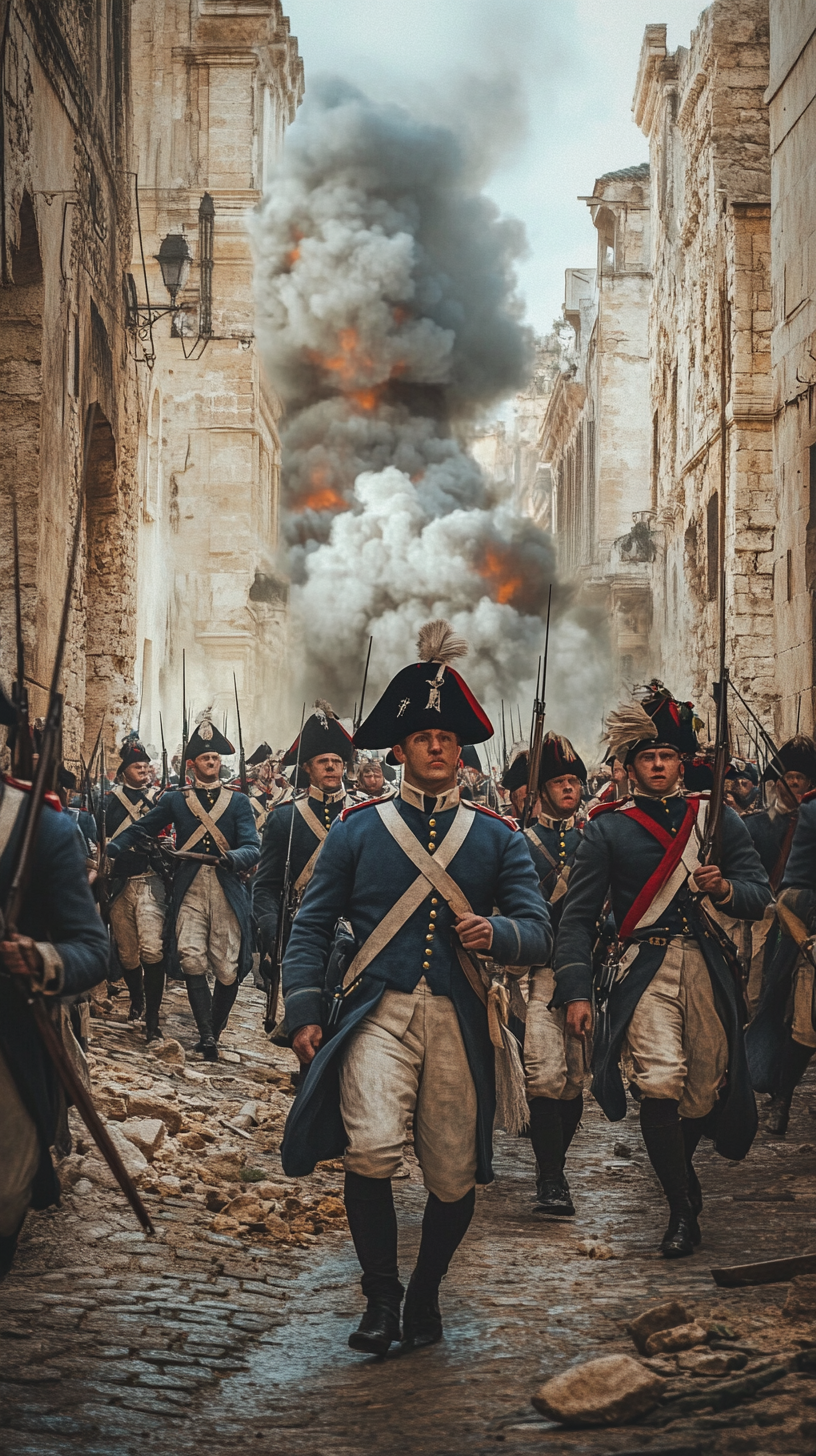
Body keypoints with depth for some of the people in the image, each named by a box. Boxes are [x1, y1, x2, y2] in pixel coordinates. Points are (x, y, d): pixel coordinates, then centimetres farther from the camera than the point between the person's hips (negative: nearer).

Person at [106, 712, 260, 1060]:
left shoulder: (238, 801, 9)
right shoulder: (174, 800, 12)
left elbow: (252, 848, -2)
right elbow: (140, 831, 15)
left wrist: (231, 858, -24)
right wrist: (107, 853, 1)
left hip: (227, 893, 0)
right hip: (189, 891, 0)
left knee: (228, 969, -2)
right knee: (192, 960, -17)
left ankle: (214, 1032, 17)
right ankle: (206, 1035, -14)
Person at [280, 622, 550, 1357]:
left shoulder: (498, 837, 10)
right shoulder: (357, 829, 8)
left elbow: (539, 934, 6)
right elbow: (312, 927, 9)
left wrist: (495, 932, -17)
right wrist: (304, 1011, -3)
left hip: (459, 1018, 2)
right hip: (378, 1011, -2)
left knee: (454, 1176, 6)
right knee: (370, 1150, -22)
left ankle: (426, 1293, 32)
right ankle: (381, 1295, -2)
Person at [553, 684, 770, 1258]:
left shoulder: (718, 819, 12)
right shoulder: (608, 829, 6)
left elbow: (760, 894, 10)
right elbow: (578, 914, 4)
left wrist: (725, 888, -13)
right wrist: (576, 990, -4)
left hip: (709, 968, 3)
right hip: (646, 969, -3)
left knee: (705, 1086, 6)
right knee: (660, 1080, -20)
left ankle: (678, 1168, 37)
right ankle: (684, 1206, -7)